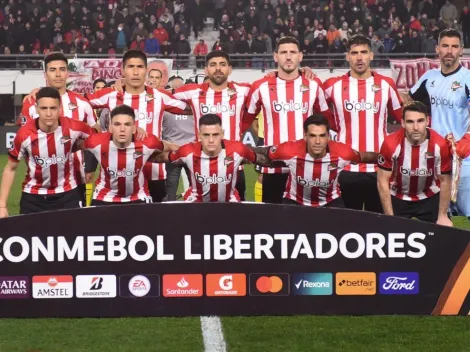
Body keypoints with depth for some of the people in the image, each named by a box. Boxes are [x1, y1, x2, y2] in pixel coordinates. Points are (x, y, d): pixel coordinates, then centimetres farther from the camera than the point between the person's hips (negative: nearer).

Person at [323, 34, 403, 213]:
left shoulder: (386, 84, 4)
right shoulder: (333, 86, 2)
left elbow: (401, 117, 15)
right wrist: (338, 127, 9)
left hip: (379, 169, 0)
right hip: (346, 168, 0)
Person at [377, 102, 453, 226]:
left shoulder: (440, 145, -25)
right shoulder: (391, 144, -27)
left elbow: (445, 181, -10)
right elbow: (383, 182, -15)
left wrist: (442, 216, -6)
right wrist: (389, 217, -14)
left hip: (430, 198, 1)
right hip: (397, 199, -1)